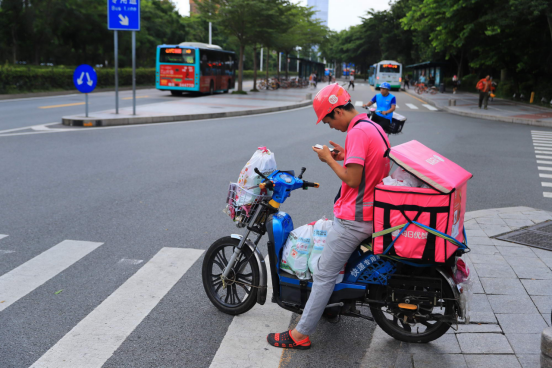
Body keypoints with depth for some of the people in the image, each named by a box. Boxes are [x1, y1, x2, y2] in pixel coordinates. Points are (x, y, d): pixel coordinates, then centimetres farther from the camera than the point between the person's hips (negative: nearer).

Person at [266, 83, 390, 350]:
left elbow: (352, 179, -24)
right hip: (372, 215, 10)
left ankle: (301, 335, 5)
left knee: (324, 275, -3)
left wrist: (329, 159, -10)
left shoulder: (357, 132, -20)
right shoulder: (375, 128, 11)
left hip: (353, 219, -10)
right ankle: (328, 302, 40)